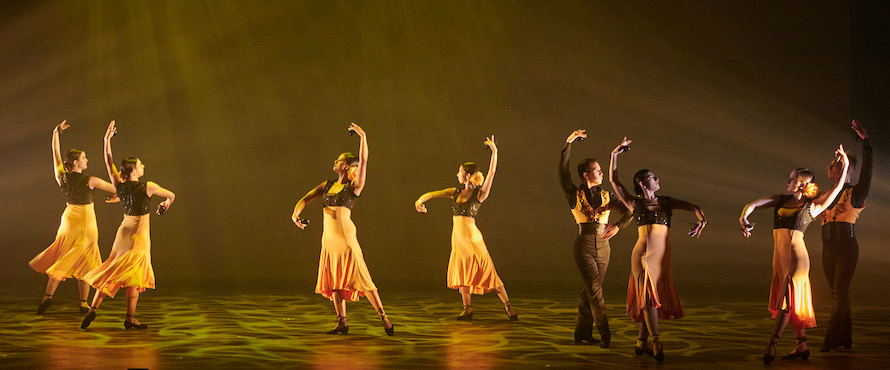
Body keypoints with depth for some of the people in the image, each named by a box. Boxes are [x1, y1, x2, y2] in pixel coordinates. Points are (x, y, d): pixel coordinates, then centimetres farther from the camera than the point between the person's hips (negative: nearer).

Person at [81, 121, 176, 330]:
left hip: (124, 231, 5)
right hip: (139, 234, -5)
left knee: (113, 273, 12)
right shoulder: (148, 187, -14)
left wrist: (107, 140, 17)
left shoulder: (119, 185, -3)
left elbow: (109, 162, 10)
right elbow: (171, 196, 2)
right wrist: (165, 204, 24)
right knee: (135, 276, 2)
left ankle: (93, 308, 2)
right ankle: (130, 319, 5)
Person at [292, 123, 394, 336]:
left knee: (360, 279, -8)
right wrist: (296, 214, -6)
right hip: (329, 239, 7)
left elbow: (363, 161, -15)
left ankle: (383, 317, -3)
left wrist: (363, 136, -22)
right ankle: (342, 323, 16)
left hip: (346, 237, -7)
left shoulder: (354, 186, -3)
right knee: (334, 280, 9)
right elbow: (306, 199, 13)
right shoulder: (327, 185, 14)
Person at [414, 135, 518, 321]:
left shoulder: (479, 194, -5)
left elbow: (491, 173, -13)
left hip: (471, 237, -7)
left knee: (487, 271, -7)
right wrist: (420, 200, -12)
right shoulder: (456, 192, 11)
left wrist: (494, 151, -19)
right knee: (461, 271, 10)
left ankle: (508, 306, -2)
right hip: (458, 237, 7)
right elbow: (433, 193, 8)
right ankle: (468, 309, 20)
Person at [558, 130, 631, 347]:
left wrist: (618, 226, -17)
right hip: (584, 248, -4)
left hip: (603, 248, 4)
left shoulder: (606, 197, 9)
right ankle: (606, 335, -13)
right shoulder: (575, 195, -1)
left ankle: (582, 333, 19)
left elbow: (629, 211, 2)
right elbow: (563, 169, -9)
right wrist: (569, 143, -11)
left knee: (591, 291, 9)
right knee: (595, 291, -11)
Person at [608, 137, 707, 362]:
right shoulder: (634, 203, 5)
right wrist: (615, 155, 1)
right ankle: (656, 343, -16)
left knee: (654, 299, 7)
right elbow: (613, 180, 4)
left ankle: (641, 343, 18)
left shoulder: (665, 202, 13)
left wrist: (701, 221, -10)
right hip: (644, 254, -4)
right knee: (649, 295, -10)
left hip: (663, 257, 4)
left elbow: (693, 207, 11)